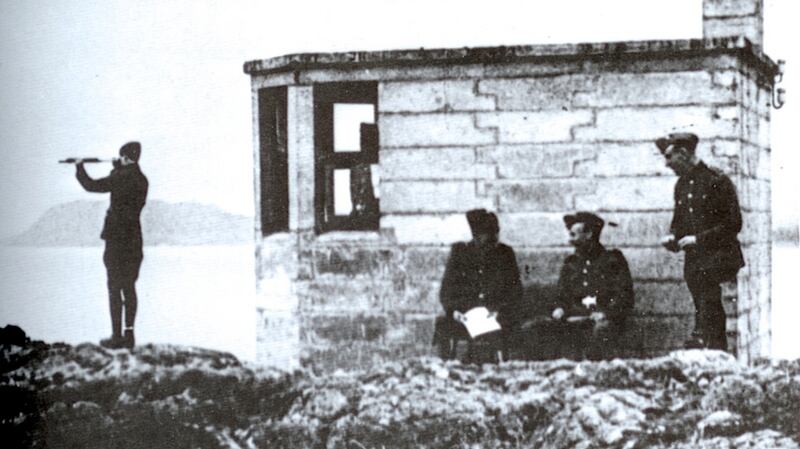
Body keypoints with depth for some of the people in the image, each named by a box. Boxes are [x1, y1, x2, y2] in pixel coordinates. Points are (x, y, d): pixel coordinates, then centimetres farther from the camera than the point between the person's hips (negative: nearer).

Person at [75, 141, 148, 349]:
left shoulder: (122, 177, -14)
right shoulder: (141, 180, 8)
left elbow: (92, 186, -9)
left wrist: (80, 168, 7)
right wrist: (117, 168, 19)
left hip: (117, 240, -7)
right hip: (134, 240, 7)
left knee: (115, 289, -3)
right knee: (129, 288, 11)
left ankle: (117, 336, -4)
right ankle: (129, 335, 12)